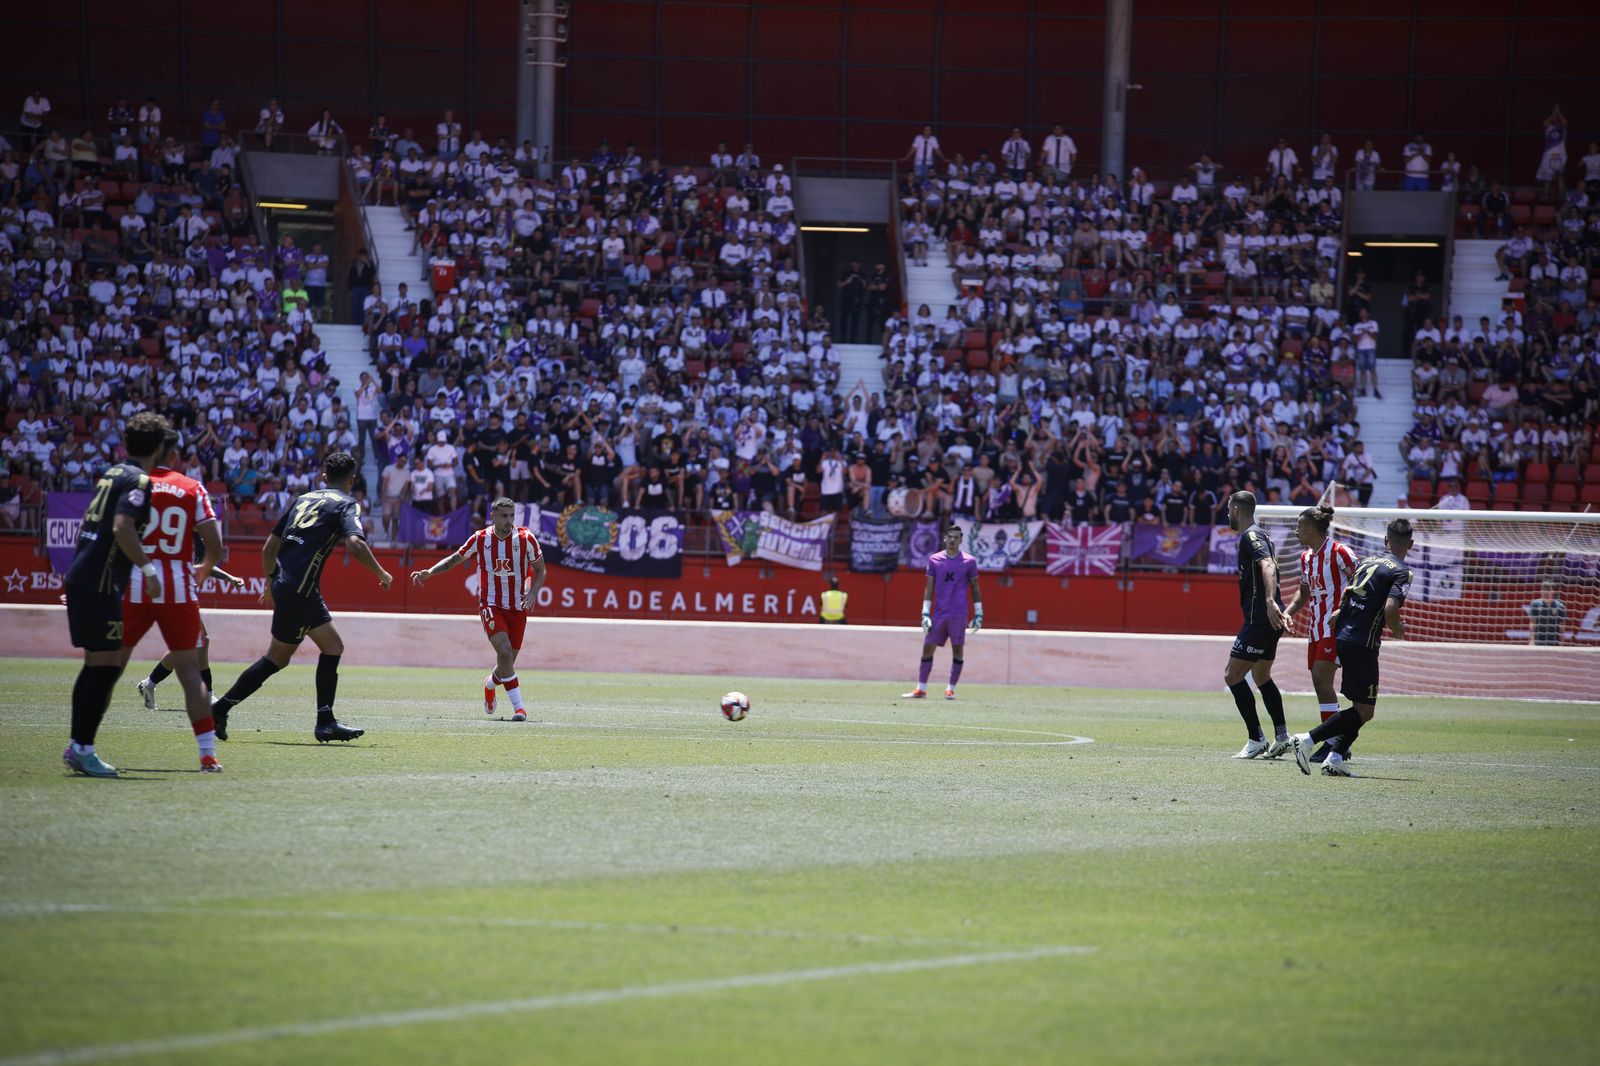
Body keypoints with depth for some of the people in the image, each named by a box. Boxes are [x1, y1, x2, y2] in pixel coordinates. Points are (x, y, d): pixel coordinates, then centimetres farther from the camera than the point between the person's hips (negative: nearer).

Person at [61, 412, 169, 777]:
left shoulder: (113, 473, 17)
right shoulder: (138, 480, -11)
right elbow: (122, 528, -24)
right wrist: (149, 568, -21)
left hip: (81, 578, 9)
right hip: (100, 584, -9)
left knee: (95, 665, 14)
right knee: (106, 666, -7)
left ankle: (78, 747, 16)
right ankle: (83, 749, -8)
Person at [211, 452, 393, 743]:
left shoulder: (304, 499, 18)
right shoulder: (346, 504, -2)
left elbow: (269, 547, 19)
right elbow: (355, 544, -20)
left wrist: (270, 584, 29)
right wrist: (382, 574, -6)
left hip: (283, 584, 8)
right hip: (299, 590, -8)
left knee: (333, 647, 14)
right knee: (277, 658, -2)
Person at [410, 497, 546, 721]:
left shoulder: (526, 539, -6)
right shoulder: (480, 539, -5)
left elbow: (540, 570, 5)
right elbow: (454, 559, 9)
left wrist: (533, 592, -13)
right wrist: (429, 572, -4)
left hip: (518, 608, 1)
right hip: (491, 605, -1)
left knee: (507, 663, 6)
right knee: (505, 652, -23)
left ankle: (490, 684, 41)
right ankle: (518, 706, -18)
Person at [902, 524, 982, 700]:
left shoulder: (969, 561, 2)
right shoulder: (934, 559, 7)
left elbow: (974, 588, 7)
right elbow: (929, 588, 9)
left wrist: (978, 614, 4)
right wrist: (925, 613, 3)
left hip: (958, 615, -2)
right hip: (938, 613, 2)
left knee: (957, 650, -1)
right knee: (928, 648, 0)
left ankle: (951, 689, 7)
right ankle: (921, 689, 5)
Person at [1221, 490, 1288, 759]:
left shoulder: (1251, 536, -12)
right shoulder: (1260, 535, 18)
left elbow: (1267, 566, -29)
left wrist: (1270, 601, -43)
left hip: (1260, 618, -10)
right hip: (1269, 619, 10)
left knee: (1233, 676, -8)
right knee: (1262, 677, 21)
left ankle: (1256, 739, -10)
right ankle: (1282, 737, 20)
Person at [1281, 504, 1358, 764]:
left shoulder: (1338, 552, -12)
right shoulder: (1306, 557, 12)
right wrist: (1286, 614, 15)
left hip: (1336, 626, -8)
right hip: (1315, 627, 8)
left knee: (1322, 678, -15)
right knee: (1320, 682, 5)